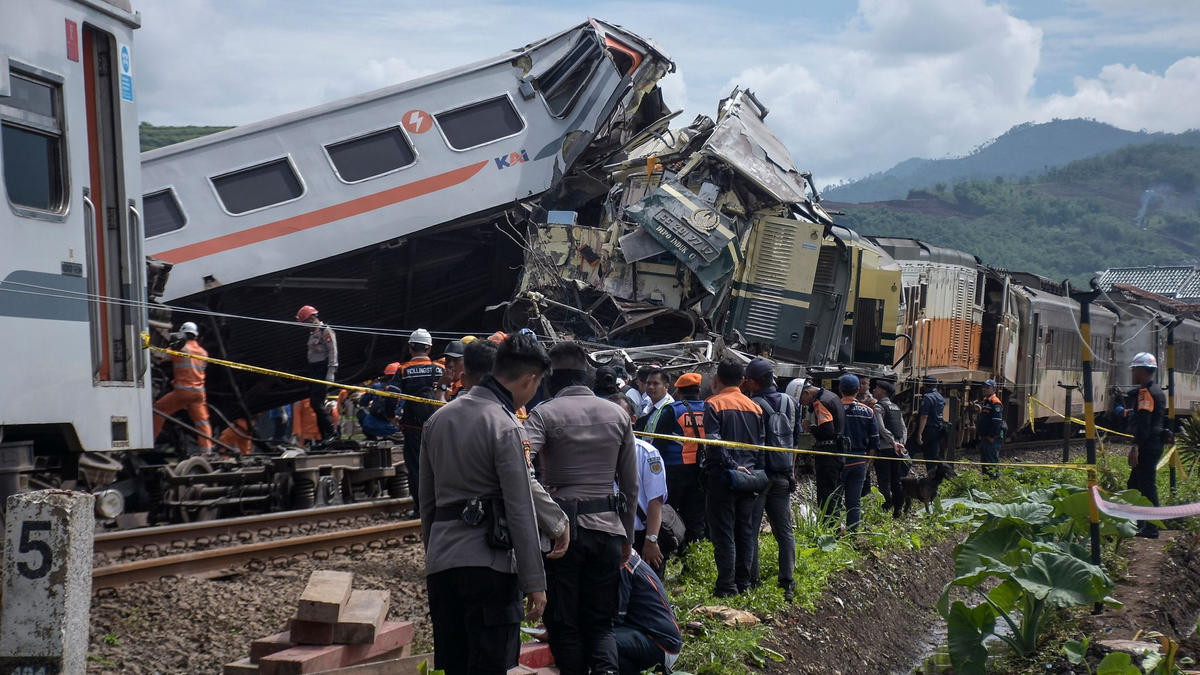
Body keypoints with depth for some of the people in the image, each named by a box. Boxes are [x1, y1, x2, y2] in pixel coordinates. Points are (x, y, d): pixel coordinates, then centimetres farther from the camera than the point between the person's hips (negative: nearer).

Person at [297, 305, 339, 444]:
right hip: (313, 372, 9)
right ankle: (324, 435, 9)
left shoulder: (326, 331, -8)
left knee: (317, 403, -18)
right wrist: (310, 374, 19)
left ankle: (332, 432, -14)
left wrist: (330, 373, -21)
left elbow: (333, 352, -15)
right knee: (314, 403, 6)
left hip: (323, 371, -9)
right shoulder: (312, 333, 20)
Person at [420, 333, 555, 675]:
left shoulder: (438, 419, 13)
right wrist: (534, 582, -10)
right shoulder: (505, 427, -11)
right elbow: (520, 511, -13)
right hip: (488, 564, -7)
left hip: (440, 563, 7)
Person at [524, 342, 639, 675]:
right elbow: (631, 486, 11)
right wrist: (627, 536, 20)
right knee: (601, 622, 10)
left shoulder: (545, 414, -4)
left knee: (564, 624, 8)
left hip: (562, 528, -3)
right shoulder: (618, 414, 8)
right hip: (608, 527, 3)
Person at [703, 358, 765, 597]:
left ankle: (727, 586, -5)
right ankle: (744, 583, 14)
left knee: (723, 534, -3)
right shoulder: (755, 407, 10)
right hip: (748, 478, 5)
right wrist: (755, 473, 12)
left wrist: (731, 465, -14)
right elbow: (761, 445, 10)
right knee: (746, 533, 11)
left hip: (722, 478, -5)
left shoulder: (714, 404, -6)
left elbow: (714, 442, -17)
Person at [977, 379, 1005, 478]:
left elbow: (997, 422, -20)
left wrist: (991, 437, -21)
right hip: (983, 438, 10)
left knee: (992, 463, -7)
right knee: (984, 461, 16)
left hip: (992, 439, -10)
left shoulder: (995, 403, -14)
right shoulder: (984, 401, 16)